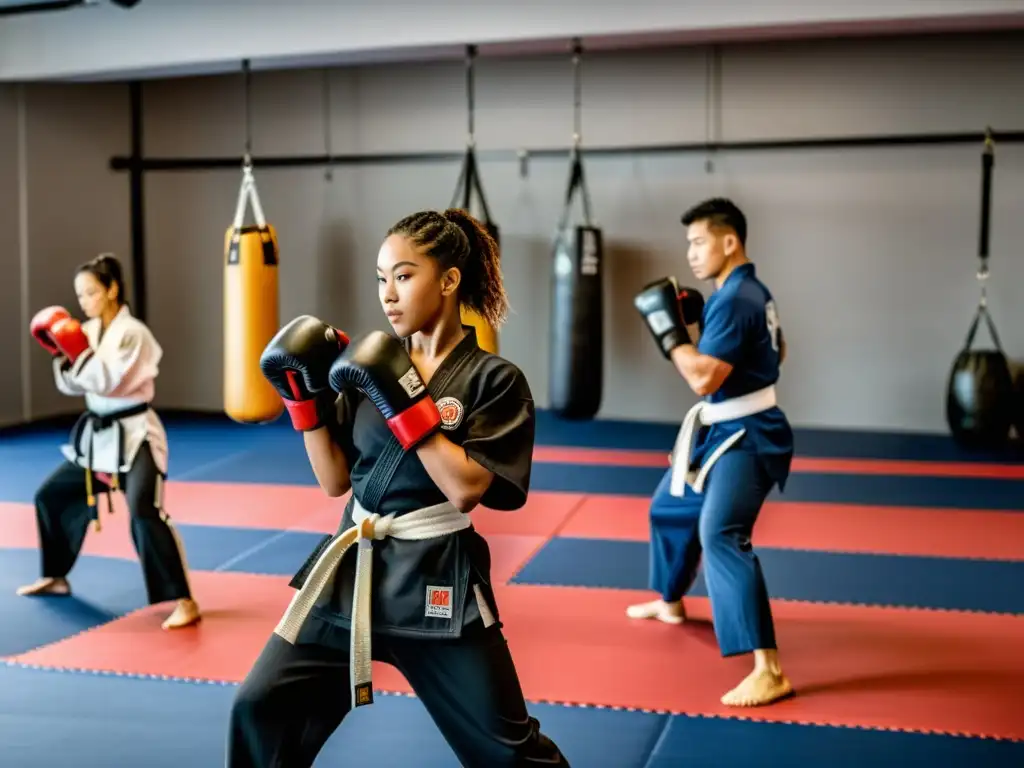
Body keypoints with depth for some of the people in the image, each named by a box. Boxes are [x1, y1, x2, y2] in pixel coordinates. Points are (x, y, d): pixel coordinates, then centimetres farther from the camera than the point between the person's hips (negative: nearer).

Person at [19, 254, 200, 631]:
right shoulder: (88, 331, 7)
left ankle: (184, 602, -21)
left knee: (144, 514, -23)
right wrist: (63, 354, -6)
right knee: (51, 495, 17)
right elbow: (72, 386, 9)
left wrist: (78, 351, -26)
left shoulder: (132, 333, -15)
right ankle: (55, 577, 38)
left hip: (134, 435, -8)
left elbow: (108, 382, -23)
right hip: (97, 435, 9)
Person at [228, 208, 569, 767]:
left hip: (437, 584, -4)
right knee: (261, 706, 7)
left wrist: (404, 401, -23)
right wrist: (306, 395, -5)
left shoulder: (493, 379, -9)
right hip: (353, 570, 5)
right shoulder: (374, 363, 4)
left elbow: (465, 488, -19)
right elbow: (334, 480, 5)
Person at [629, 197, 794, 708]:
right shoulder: (749, 292, 9)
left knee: (720, 534, -26)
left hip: (746, 436, -11)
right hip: (722, 431, 11)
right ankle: (671, 602, 50)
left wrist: (669, 327, -18)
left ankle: (769, 671, -29)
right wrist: (696, 323, 14)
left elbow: (704, 378, -30)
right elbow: (776, 351, 22)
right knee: (670, 507, 26)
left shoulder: (733, 300, -22)